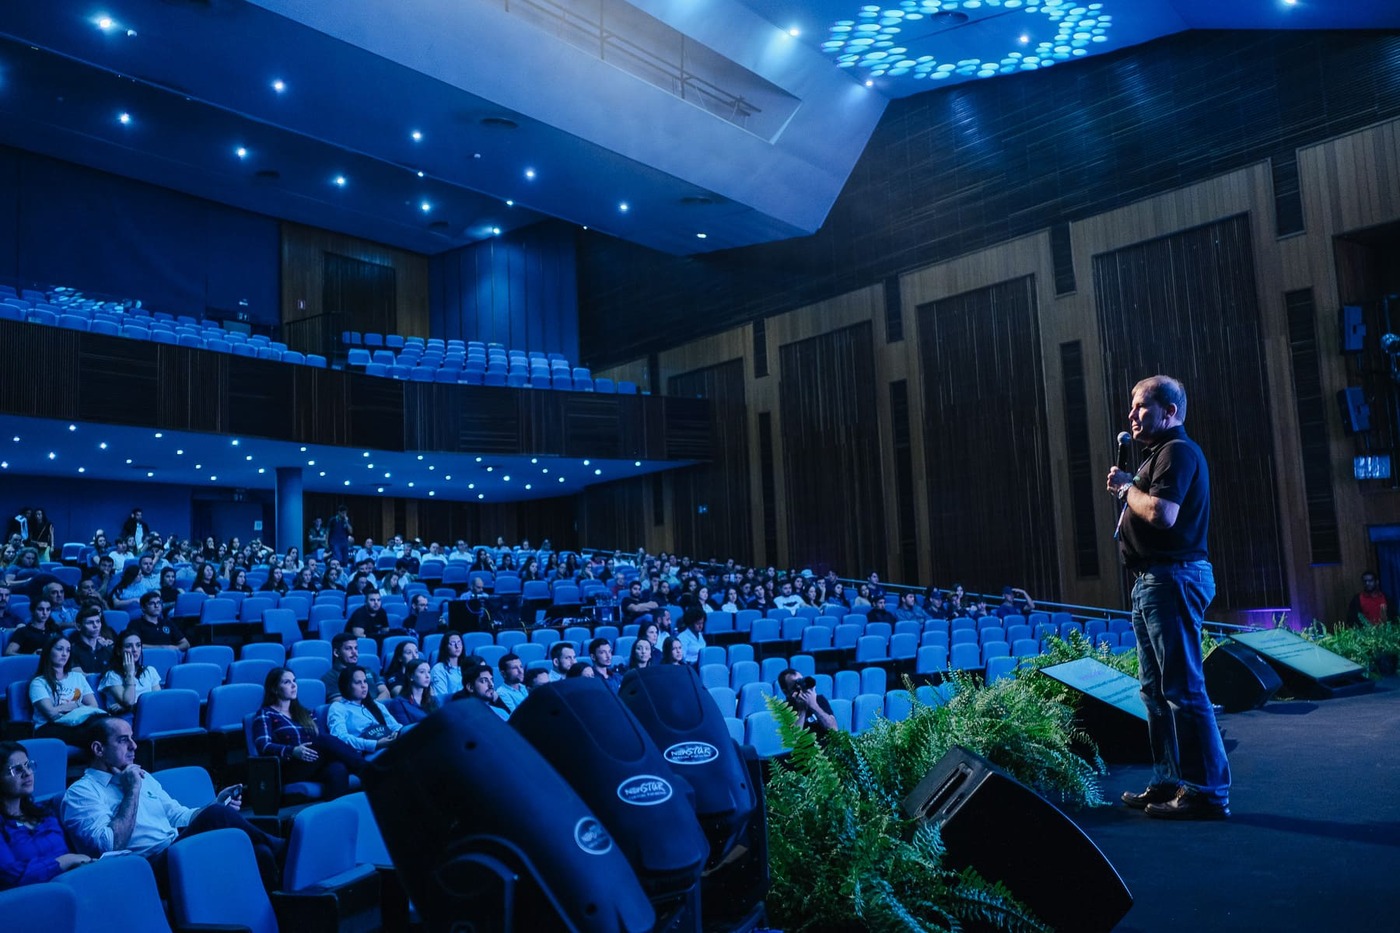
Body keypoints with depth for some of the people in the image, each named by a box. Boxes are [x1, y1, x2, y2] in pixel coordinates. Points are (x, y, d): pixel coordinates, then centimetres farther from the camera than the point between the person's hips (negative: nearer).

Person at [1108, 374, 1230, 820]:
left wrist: (1127, 486, -10)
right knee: (1156, 688, 14)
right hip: (1152, 581, 11)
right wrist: (1127, 491, 9)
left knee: (1183, 688, -8)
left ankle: (1207, 791, -3)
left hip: (1173, 578, -11)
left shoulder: (1178, 451, -11)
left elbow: (1162, 513, -25)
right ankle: (1170, 782, 22)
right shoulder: (1158, 454, 21)